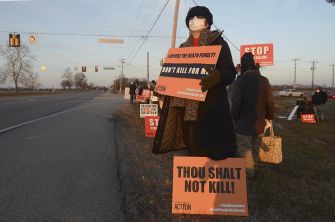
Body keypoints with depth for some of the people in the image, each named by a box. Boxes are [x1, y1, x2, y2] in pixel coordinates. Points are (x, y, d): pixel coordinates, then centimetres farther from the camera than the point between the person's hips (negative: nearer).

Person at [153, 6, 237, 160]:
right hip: (186, 106, 6)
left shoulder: (218, 43, 2)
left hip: (211, 104, -5)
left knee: (213, 150, -9)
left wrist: (216, 77, -28)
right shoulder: (184, 47, 19)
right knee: (194, 150, 6)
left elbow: (230, 72, -7)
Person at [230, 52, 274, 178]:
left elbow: (236, 103, -15)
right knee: (255, 145, 18)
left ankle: (249, 168, -5)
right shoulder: (264, 81, -2)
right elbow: (270, 102, -1)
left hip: (244, 121, -4)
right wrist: (269, 117, 12)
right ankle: (254, 165, 31)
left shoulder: (239, 81, -14)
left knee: (244, 145, 4)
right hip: (259, 121, 4)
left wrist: (234, 117, -1)